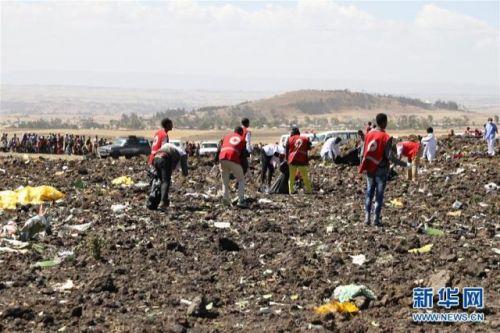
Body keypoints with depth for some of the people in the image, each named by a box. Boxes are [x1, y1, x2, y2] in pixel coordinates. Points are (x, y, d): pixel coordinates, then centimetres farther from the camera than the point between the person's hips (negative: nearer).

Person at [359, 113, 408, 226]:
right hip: (381, 170, -4)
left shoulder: (369, 134, 1)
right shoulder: (386, 138, -15)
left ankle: (367, 216, 7)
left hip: (370, 169, 4)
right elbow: (390, 157, -17)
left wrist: (364, 168, 18)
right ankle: (377, 219, 5)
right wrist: (404, 164, -9)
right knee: (379, 194, 4)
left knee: (369, 192, 12)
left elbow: (363, 152, 5)